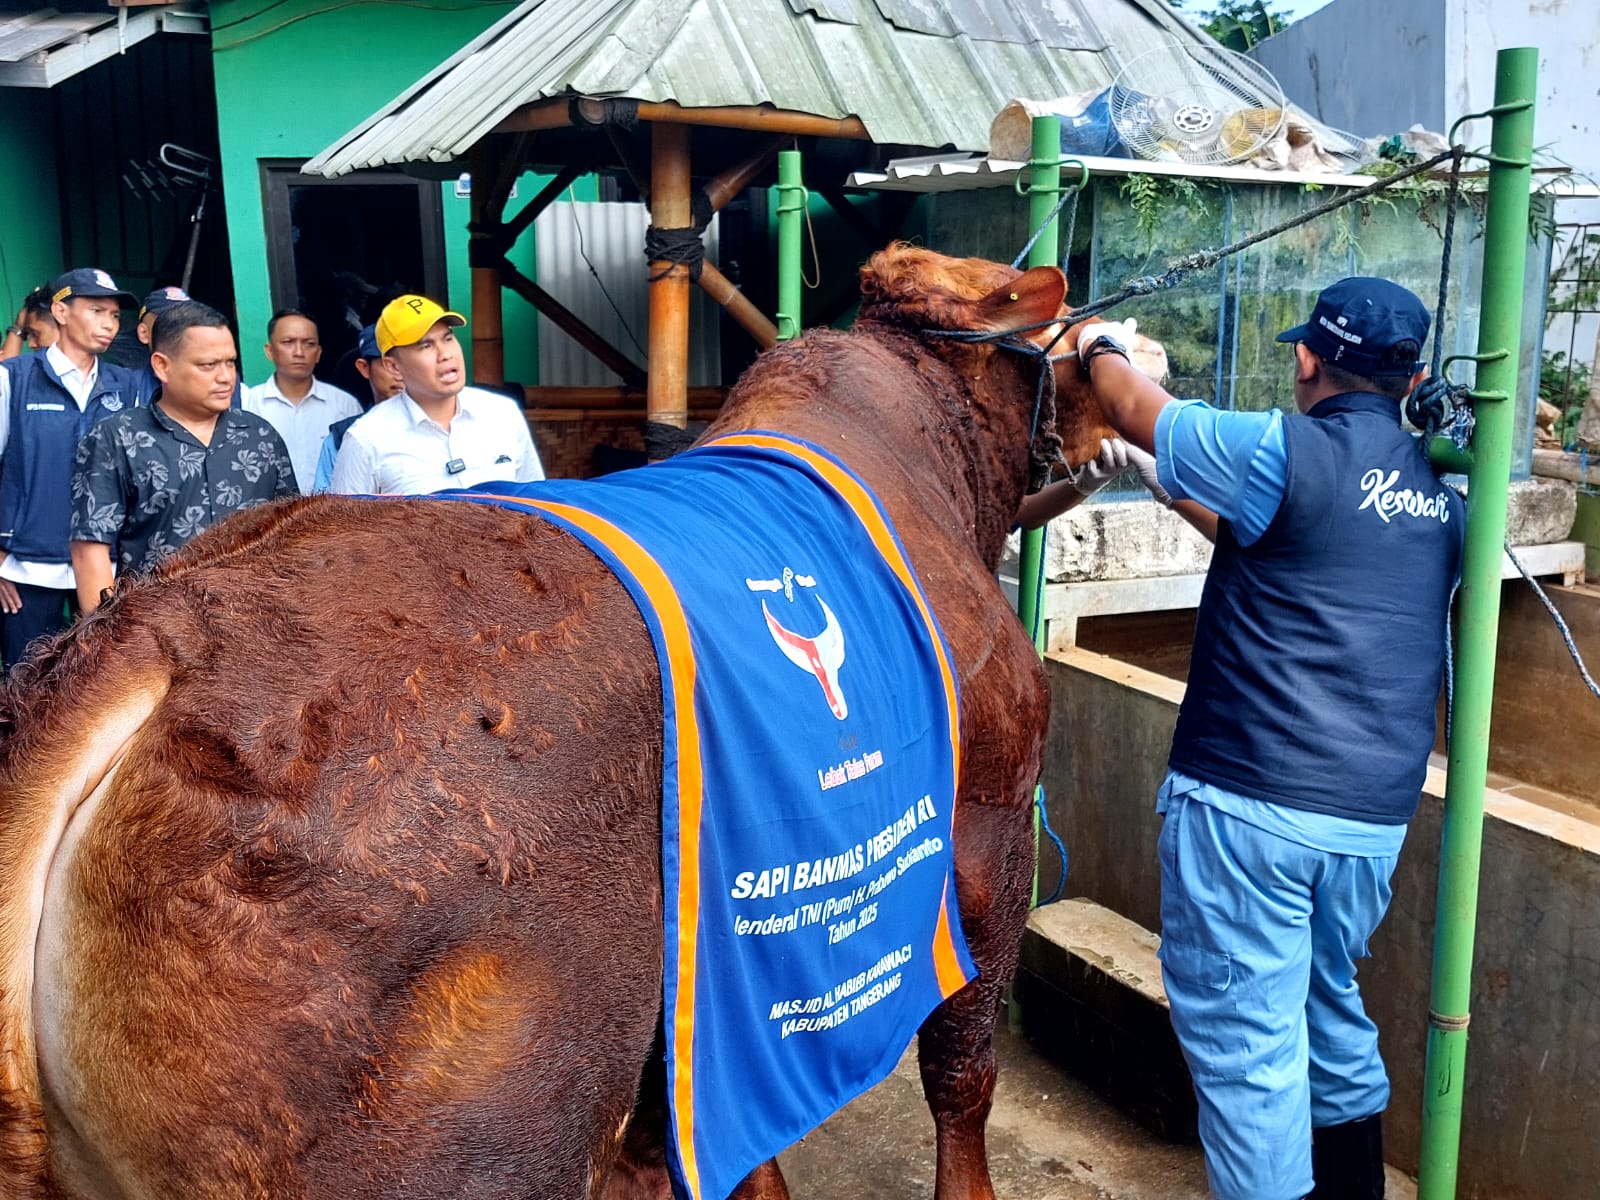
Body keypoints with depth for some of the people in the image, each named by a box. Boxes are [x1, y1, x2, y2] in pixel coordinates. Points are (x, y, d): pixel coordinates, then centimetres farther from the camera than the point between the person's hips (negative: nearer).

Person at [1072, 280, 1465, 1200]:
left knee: (1245, 1036, 1)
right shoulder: (1443, 492, 9)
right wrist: (1189, 491, 30)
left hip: (1252, 804, -8)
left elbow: (1141, 412, 2)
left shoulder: (1287, 452, -13)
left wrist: (1100, 349, 22)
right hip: (1378, 814, 8)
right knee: (1332, 1002, 25)